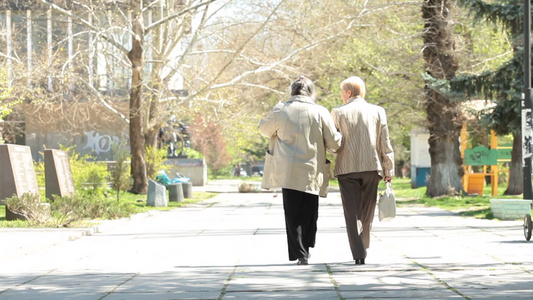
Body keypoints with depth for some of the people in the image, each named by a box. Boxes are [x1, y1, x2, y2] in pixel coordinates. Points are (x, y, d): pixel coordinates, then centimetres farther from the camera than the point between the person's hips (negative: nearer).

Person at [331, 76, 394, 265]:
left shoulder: (338, 112, -2)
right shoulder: (378, 112, 3)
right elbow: (385, 144, 2)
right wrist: (389, 170, 6)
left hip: (347, 169, -2)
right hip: (372, 167, 2)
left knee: (352, 213, 0)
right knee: (367, 212, 15)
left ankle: (359, 254, -9)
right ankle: (363, 247, 24)